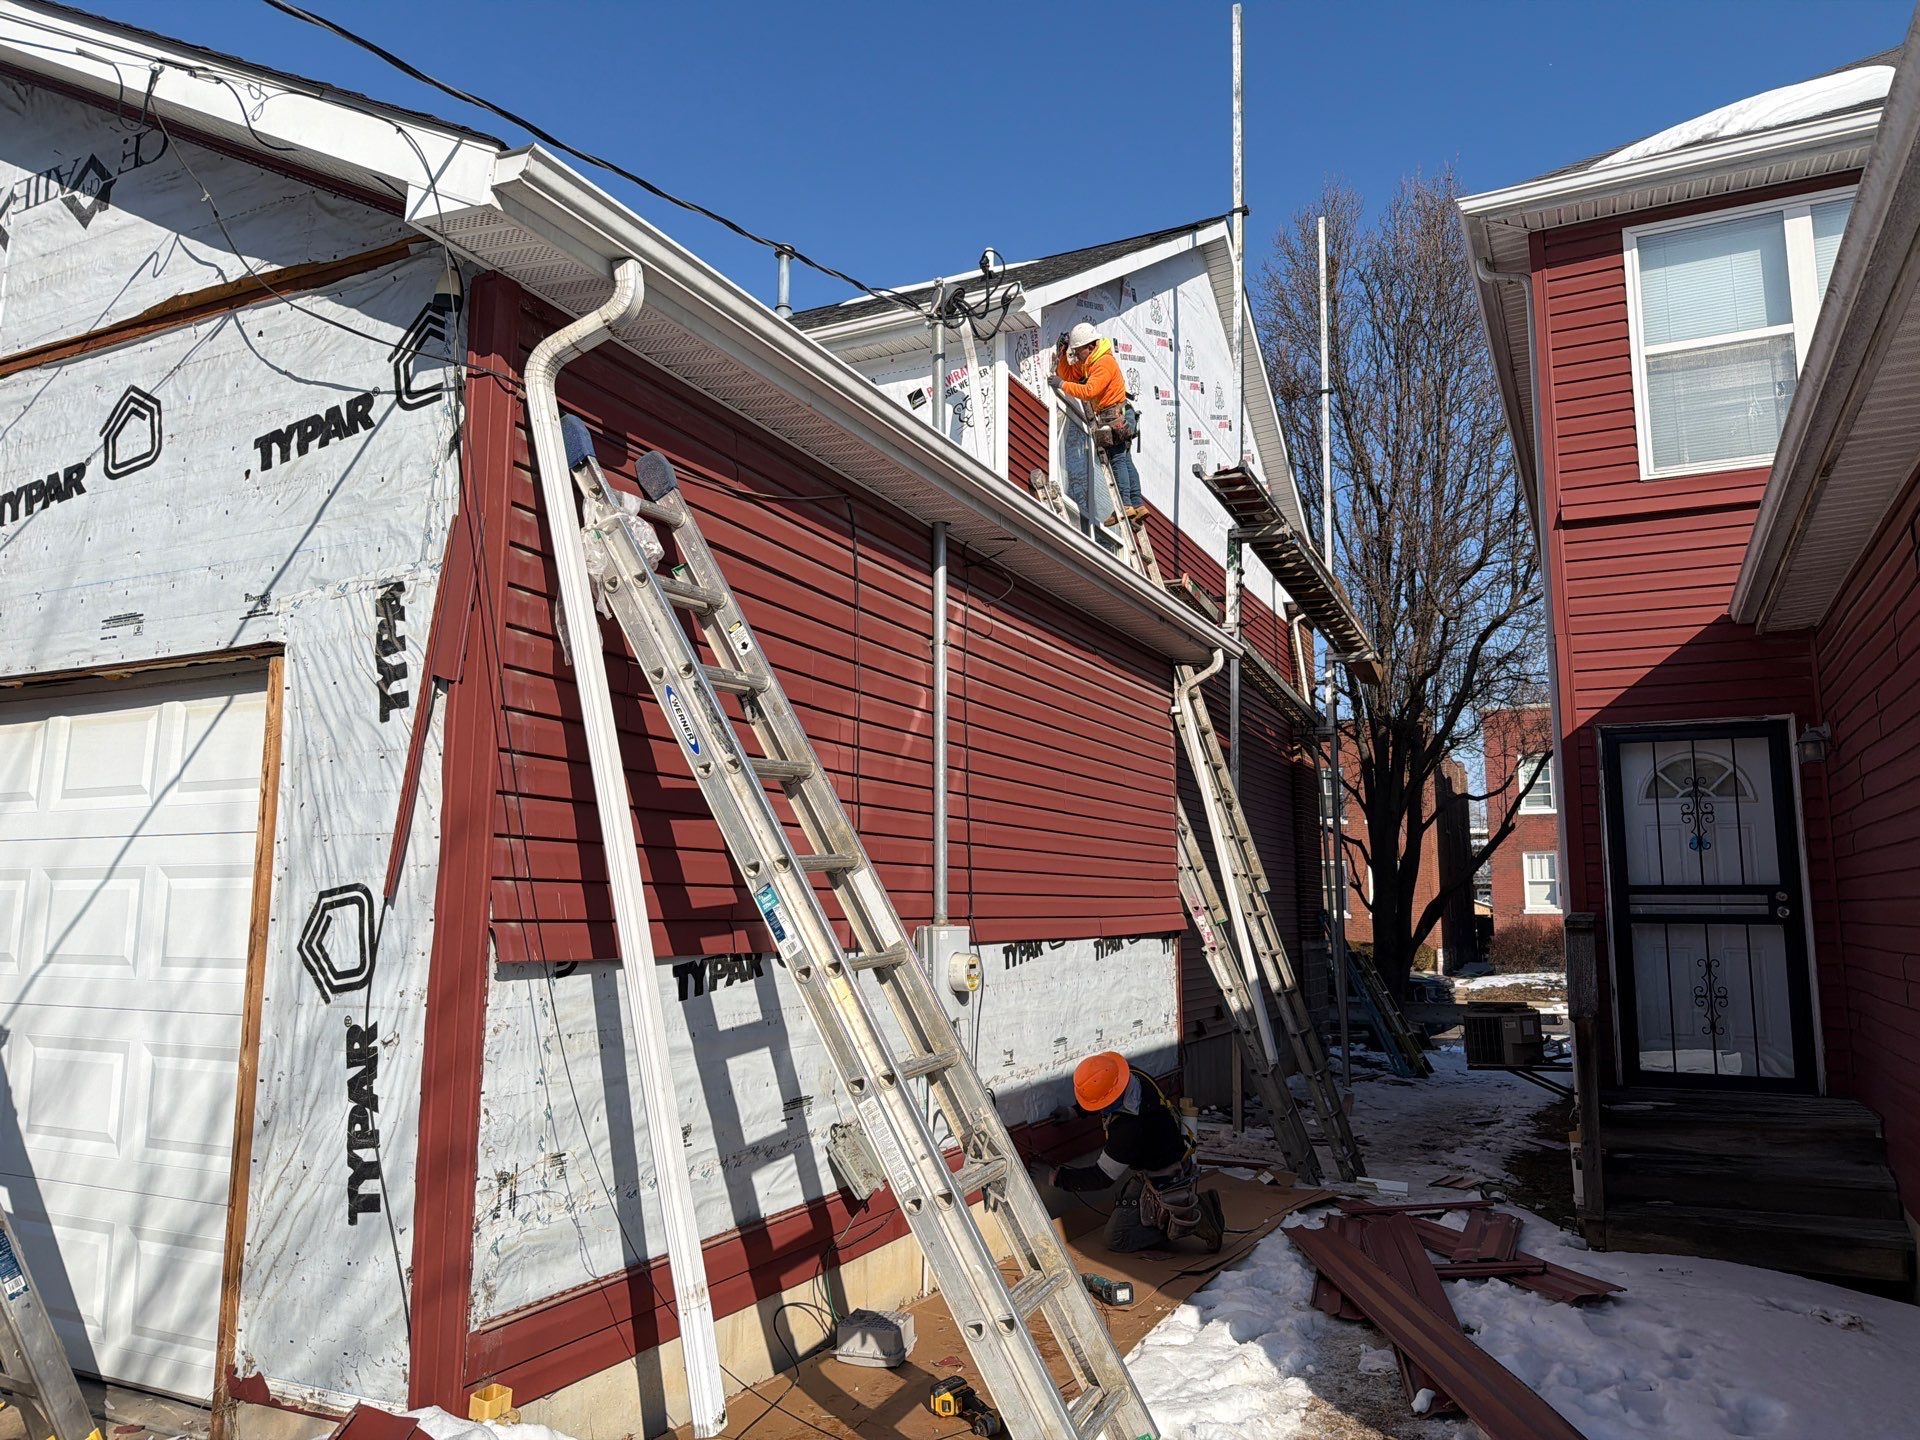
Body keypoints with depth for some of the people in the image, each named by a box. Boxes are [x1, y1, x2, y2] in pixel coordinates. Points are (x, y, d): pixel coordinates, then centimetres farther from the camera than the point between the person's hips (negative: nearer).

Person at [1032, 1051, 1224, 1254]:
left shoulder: (1129, 1129, -38)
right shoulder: (1133, 1078, -14)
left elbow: (1101, 1177, -26)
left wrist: (1054, 1177, -19)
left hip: (1163, 1182, -9)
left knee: (1116, 1240, -3)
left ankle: (1189, 1221, -5)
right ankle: (1195, 1204, 15)